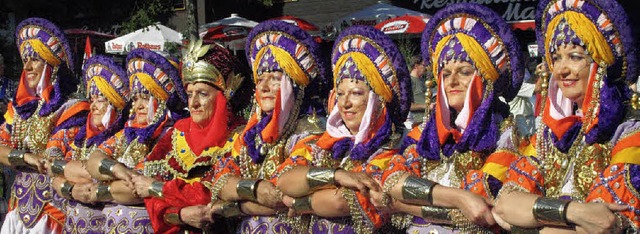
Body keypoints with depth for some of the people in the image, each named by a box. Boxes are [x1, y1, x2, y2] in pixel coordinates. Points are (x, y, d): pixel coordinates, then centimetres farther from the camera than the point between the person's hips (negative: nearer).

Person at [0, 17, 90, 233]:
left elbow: (53, 159, -16)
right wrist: (26, 156, -17)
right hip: (20, 205, 6)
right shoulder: (20, 107, 10)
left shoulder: (71, 108, -10)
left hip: (53, 206, -6)